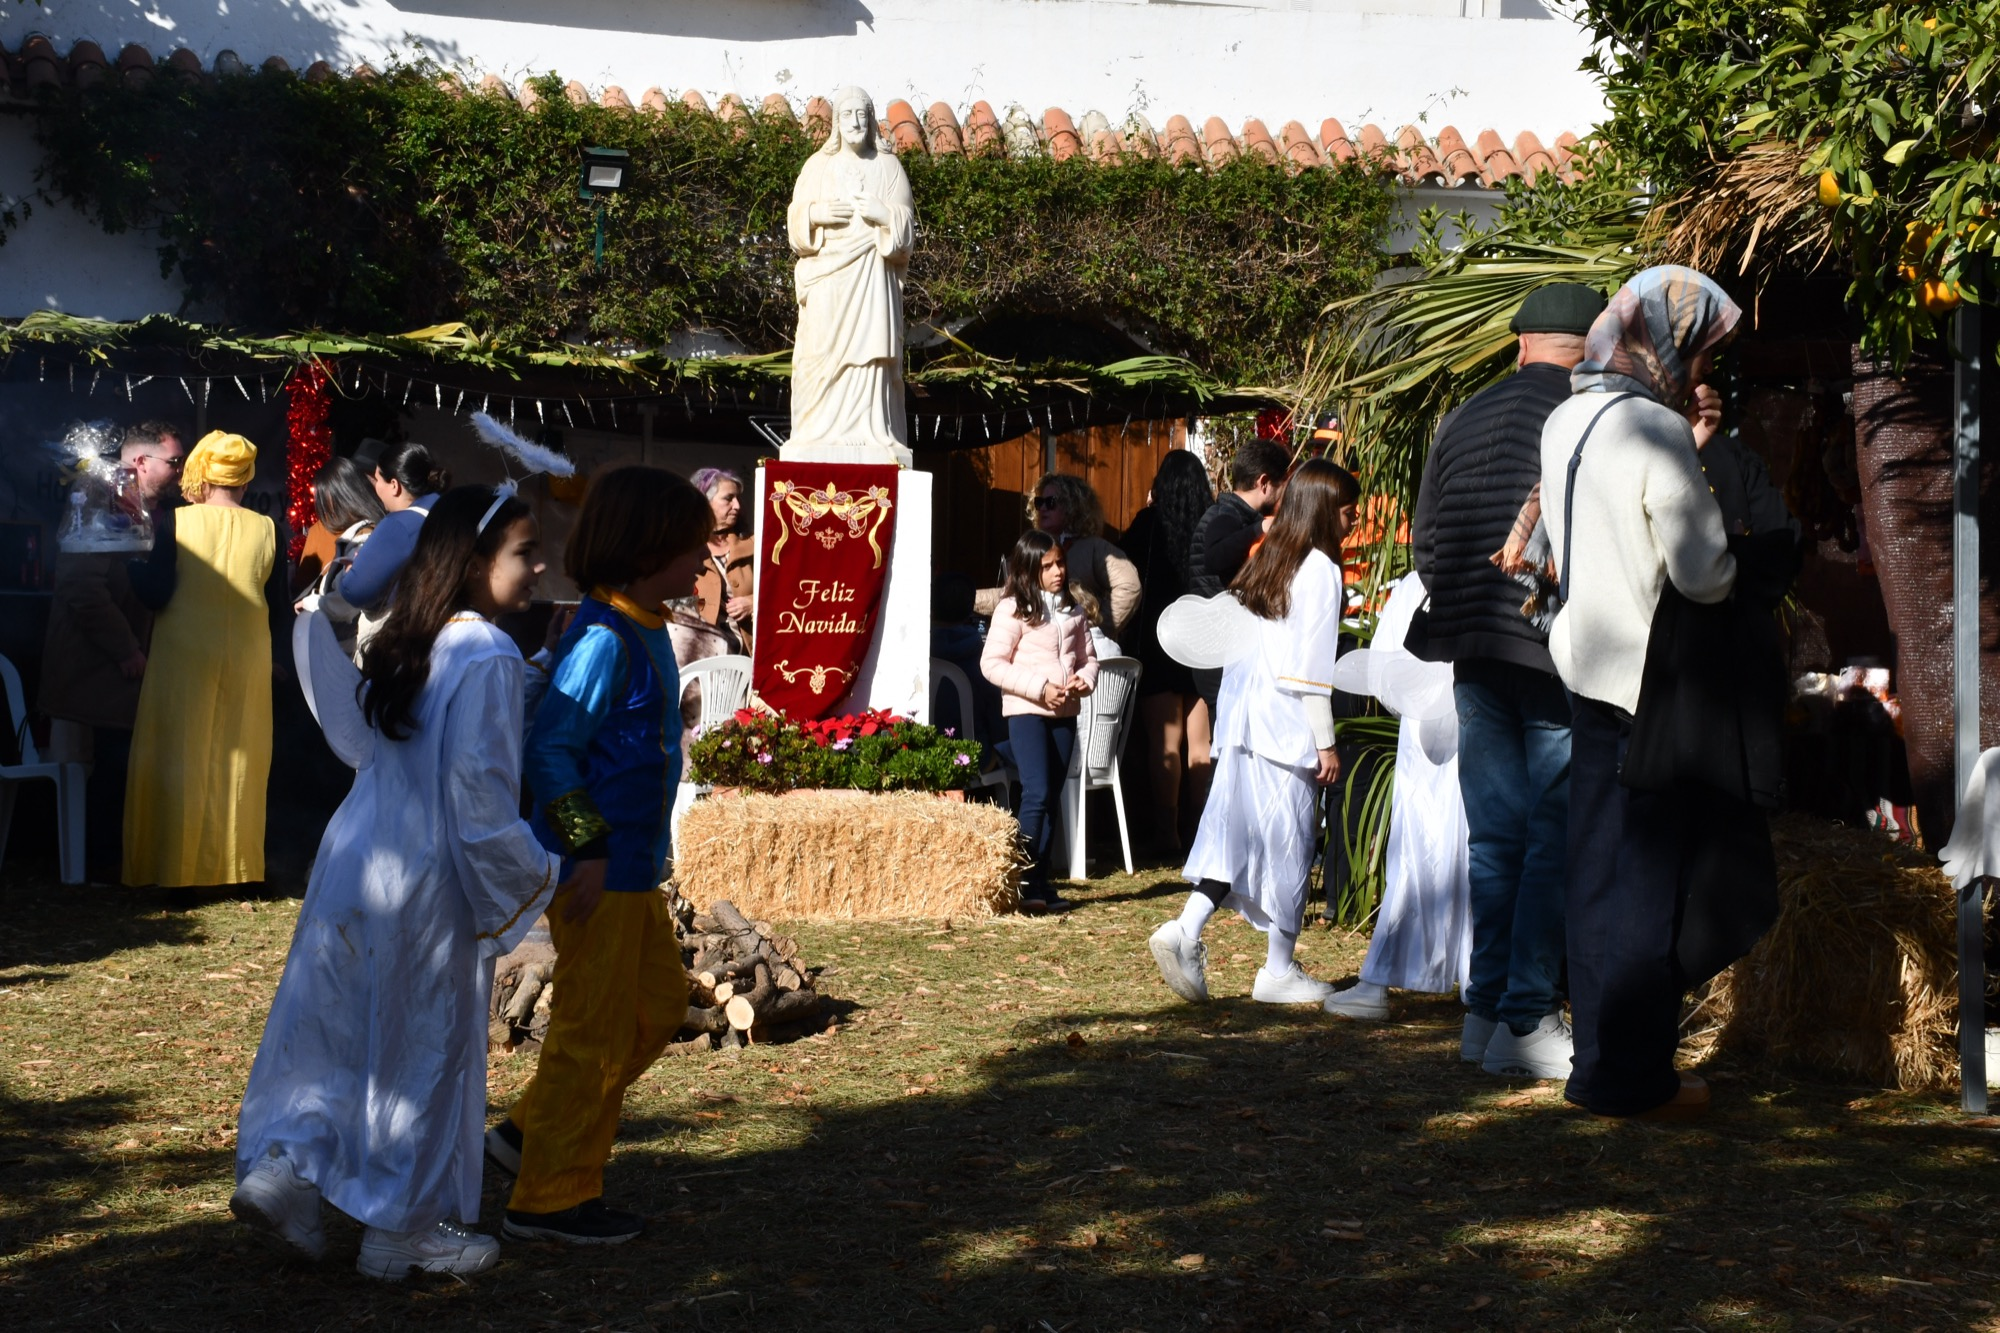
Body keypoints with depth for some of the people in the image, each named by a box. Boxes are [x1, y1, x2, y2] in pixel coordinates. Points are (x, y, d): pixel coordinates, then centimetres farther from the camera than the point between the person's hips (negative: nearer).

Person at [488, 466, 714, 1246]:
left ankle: (530, 1133, 25)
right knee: (596, 1028, -1)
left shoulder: (646, 632, 12)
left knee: (660, 1003, 18)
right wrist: (587, 848, -23)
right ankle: (551, 1199, 11)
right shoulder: (603, 639, -18)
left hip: (632, 867, 10)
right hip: (598, 869, -10)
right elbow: (550, 747, -22)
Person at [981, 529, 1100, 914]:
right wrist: (1040, 688, -17)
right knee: (1037, 793, -16)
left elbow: (1088, 657, 18)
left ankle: (1040, 881, 13)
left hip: (1065, 712, 6)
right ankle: (1025, 880, -12)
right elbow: (992, 663, -11)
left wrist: (1084, 680, -6)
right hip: (1025, 710, -6)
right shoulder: (1012, 609, -7)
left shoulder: (1074, 611, 11)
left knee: (1051, 798, 8)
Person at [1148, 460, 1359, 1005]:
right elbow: (1312, 666, -13)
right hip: (1288, 730, -7)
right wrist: (1326, 743, -9)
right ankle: (1279, 971, 8)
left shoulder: (1264, 563, 14)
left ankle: (1185, 931, -8)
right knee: (1289, 842, 1)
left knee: (1239, 832, 7)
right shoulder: (1319, 569, -9)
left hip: (1245, 720, 7)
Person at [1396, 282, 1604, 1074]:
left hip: (1477, 657, 6)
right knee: (1556, 837, 0)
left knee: (1495, 834, 12)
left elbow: (1424, 542, 16)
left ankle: (1486, 1009, 16)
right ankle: (1527, 1021, 0)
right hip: (1563, 654, -6)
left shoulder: (1461, 422, 11)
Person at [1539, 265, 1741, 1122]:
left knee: (1597, 870, 14)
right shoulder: (1657, 431, -18)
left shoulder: (1565, 420, 8)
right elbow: (1703, 575, -17)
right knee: (1645, 881, 0)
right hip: (1646, 683, -8)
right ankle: (1631, 1077, 7)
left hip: (1587, 671, 8)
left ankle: (1601, 1060, 23)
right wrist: (1732, 555, 2)